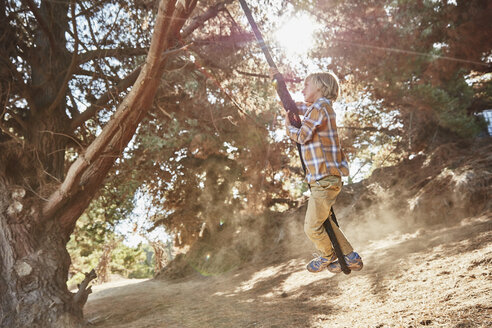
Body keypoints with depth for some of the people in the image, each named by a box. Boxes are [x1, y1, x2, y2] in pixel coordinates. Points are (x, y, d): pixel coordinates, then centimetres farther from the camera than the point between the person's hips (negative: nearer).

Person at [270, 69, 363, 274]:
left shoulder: (320, 107, -11)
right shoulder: (315, 107, 18)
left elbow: (302, 136, -14)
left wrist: (288, 127, 6)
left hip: (325, 179, -10)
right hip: (324, 178, 10)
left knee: (312, 227, -1)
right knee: (322, 220, 19)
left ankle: (327, 256, 24)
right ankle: (350, 258, 25)